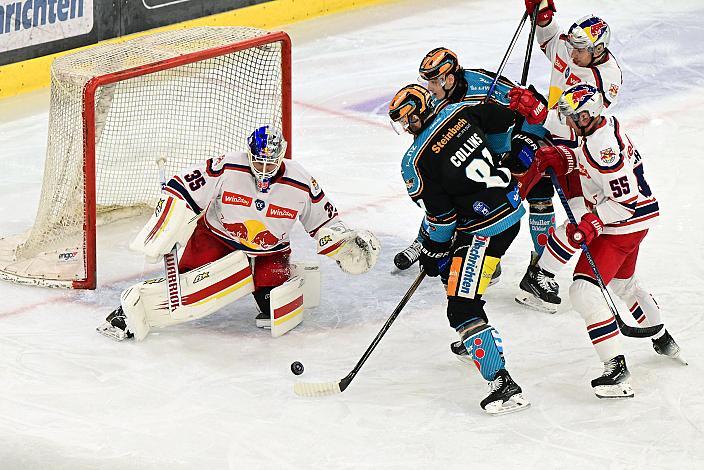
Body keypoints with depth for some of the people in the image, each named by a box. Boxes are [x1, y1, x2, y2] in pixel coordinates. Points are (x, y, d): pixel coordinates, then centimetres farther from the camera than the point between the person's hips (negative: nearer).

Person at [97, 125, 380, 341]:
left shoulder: (301, 184, -11)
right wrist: (160, 240, -22)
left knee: (279, 309, -21)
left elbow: (323, 222, 5)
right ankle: (134, 306, -22)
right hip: (216, 240, -2)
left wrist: (346, 243, -10)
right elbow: (181, 192, -16)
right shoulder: (226, 169, -20)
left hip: (269, 253, 2)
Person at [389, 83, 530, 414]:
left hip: (486, 229, -10)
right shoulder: (458, 112, -1)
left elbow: (440, 216, -12)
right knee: (450, 269, 30)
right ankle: (477, 340, 47)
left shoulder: (417, 162, -18)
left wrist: (432, 251, 3)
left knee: (462, 309, -11)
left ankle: (504, 386, -18)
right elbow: (507, 120, 5)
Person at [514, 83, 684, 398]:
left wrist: (592, 224, -29)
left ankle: (616, 366, -20)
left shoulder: (602, 146, -29)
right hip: (636, 220, 11)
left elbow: (625, 199, -29)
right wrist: (558, 157, 3)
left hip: (622, 226, -11)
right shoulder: (604, 124, 1)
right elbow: (583, 157, 21)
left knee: (585, 290, -16)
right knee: (623, 282, 31)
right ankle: (663, 340, 48)